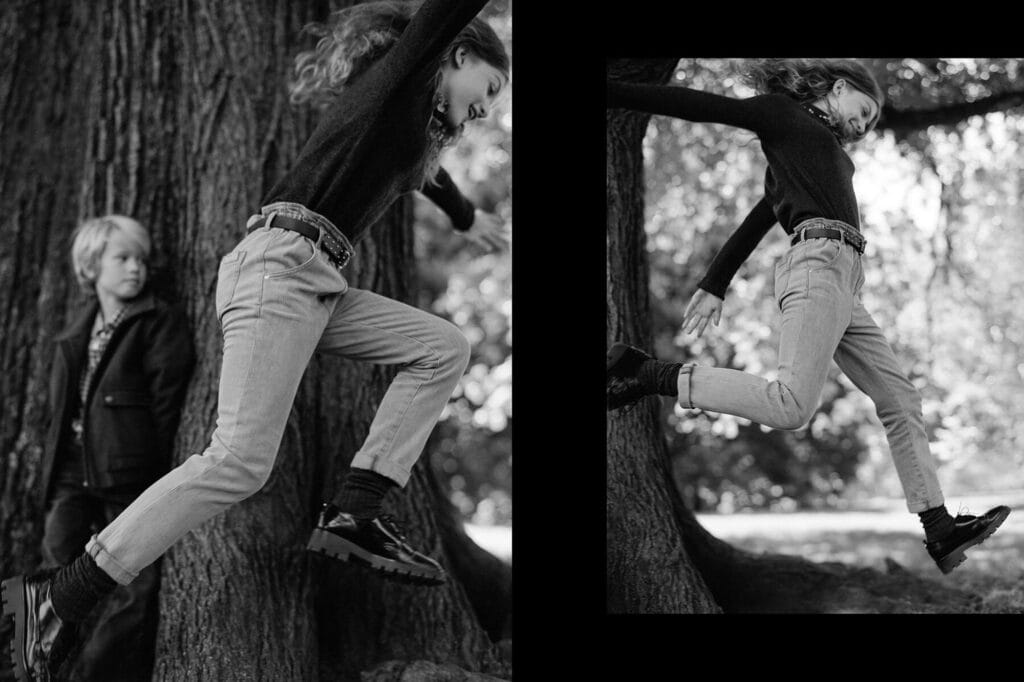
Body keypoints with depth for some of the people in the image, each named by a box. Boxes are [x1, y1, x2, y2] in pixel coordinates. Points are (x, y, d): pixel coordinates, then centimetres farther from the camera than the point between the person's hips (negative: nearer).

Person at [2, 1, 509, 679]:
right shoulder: (405, 67, 5)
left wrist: (468, 217, 68)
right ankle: (60, 597, -16)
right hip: (282, 262, -10)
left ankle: (355, 513, -3)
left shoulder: (417, 116, 29)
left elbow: (425, 166, 51)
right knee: (241, 459, -19)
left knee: (444, 347, 7)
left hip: (317, 288, 10)